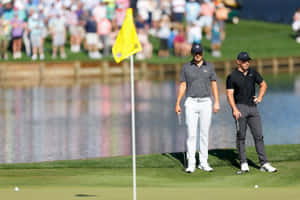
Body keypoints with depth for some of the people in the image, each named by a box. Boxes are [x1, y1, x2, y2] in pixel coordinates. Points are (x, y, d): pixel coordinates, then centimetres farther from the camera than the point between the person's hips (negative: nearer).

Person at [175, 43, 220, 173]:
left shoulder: (209, 67, 7)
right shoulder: (186, 67, 4)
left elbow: (214, 85, 7)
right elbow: (182, 86, 5)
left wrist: (217, 102, -2)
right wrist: (177, 104, 0)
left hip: (206, 102, 1)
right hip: (191, 102, -1)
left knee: (204, 133, 3)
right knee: (191, 133, -6)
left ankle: (203, 162, 9)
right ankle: (191, 164, -5)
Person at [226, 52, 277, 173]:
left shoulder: (253, 73, 9)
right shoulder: (232, 77, -3)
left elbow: (263, 84, 22)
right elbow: (229, 94, -7)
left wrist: (260, 97, 6)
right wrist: (235, 110, -18)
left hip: (253, 107, 4)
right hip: (240, 107, -4)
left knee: (259, 135, -2)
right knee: (241, 136, 1)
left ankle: (264, 164, -4)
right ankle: (243, 163, 9)